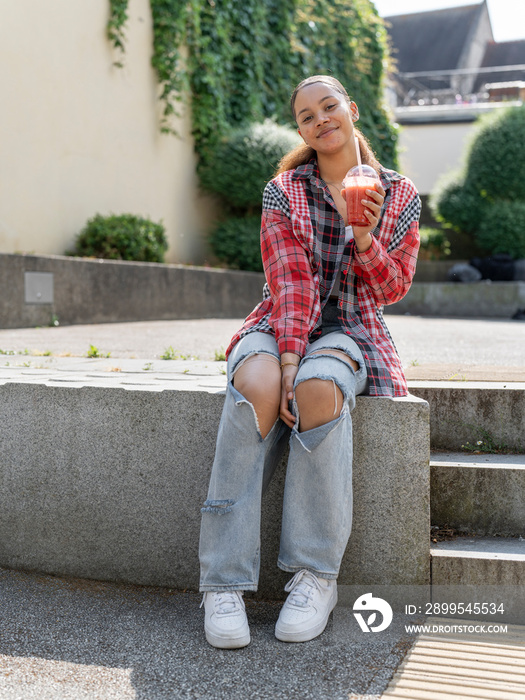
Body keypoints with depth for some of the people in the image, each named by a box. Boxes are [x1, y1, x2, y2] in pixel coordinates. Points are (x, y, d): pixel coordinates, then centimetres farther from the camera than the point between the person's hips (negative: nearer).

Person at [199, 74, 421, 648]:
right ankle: (223, 582, -33)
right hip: (280, 326, 0)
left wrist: (364, 238, -15)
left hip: (351, 331, 0)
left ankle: (316, 574, -29)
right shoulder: (283, 192, 5)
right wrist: (287, 359, -22)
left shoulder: (399, 197, 9)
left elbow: (392, 289, 5)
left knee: (319, 386, -38)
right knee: (257, 386, -37)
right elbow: (289, 279, -8)